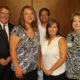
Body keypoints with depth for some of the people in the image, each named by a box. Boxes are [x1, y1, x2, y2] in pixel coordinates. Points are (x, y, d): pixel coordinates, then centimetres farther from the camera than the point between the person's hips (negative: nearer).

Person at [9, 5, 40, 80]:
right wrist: (17, 68, -16)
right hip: (21, 70, -5)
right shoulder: (17, 30, -12)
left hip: (34, 69, 5)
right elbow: (12, 50, -13)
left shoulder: (36, 31, 4)